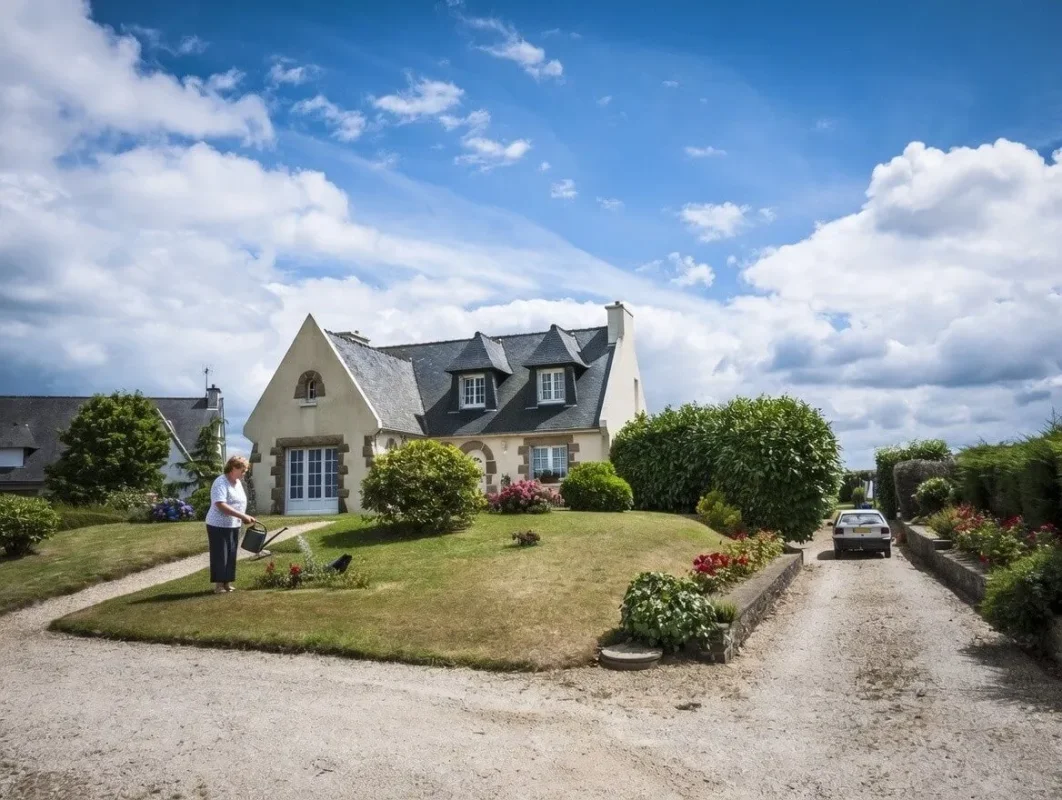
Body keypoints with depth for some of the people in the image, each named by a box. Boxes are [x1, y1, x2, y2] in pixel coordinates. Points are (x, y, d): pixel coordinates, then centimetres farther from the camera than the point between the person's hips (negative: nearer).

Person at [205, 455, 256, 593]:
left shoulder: (238, 483, 10)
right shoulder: (221, 482, -19)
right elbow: (221, 505, -29)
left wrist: (246, 517, 7)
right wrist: (242, 516, -30)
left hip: (233, 526, 8)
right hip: (218, 526, -8)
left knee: (231, 555, 11)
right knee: (220, 555, -2)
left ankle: (227, 582, 19)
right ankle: (219, 584, 6)